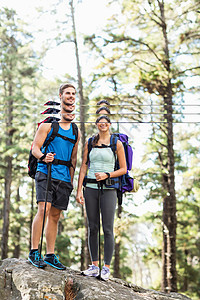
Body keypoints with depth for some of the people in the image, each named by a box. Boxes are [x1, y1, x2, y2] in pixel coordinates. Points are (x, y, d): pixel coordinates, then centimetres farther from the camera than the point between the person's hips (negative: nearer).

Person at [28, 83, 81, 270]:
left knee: (55, 215, 6)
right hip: (46, 173, -5)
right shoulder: (48, 124, 3)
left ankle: (50, 255, 11)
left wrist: (71, 181, 16)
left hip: (64, 178, 5)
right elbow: (35, 147, -2)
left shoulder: (75, 131, 17)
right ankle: (34, 251, -11)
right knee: (43, 210, -17)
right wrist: (43, 157, -23)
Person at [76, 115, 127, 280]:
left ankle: (107, 267, 1)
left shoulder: (116, 143, 3)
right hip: (90, 188, 3)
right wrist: (79, 190, 1)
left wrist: (106, 175, -13)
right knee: (93, 228, 5)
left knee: (108, 229, -6)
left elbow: (123, 169, 3)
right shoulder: (89, 143, 11)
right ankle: (94, 266, 13)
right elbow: (84, 167, 9)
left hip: (108, 189, -3)